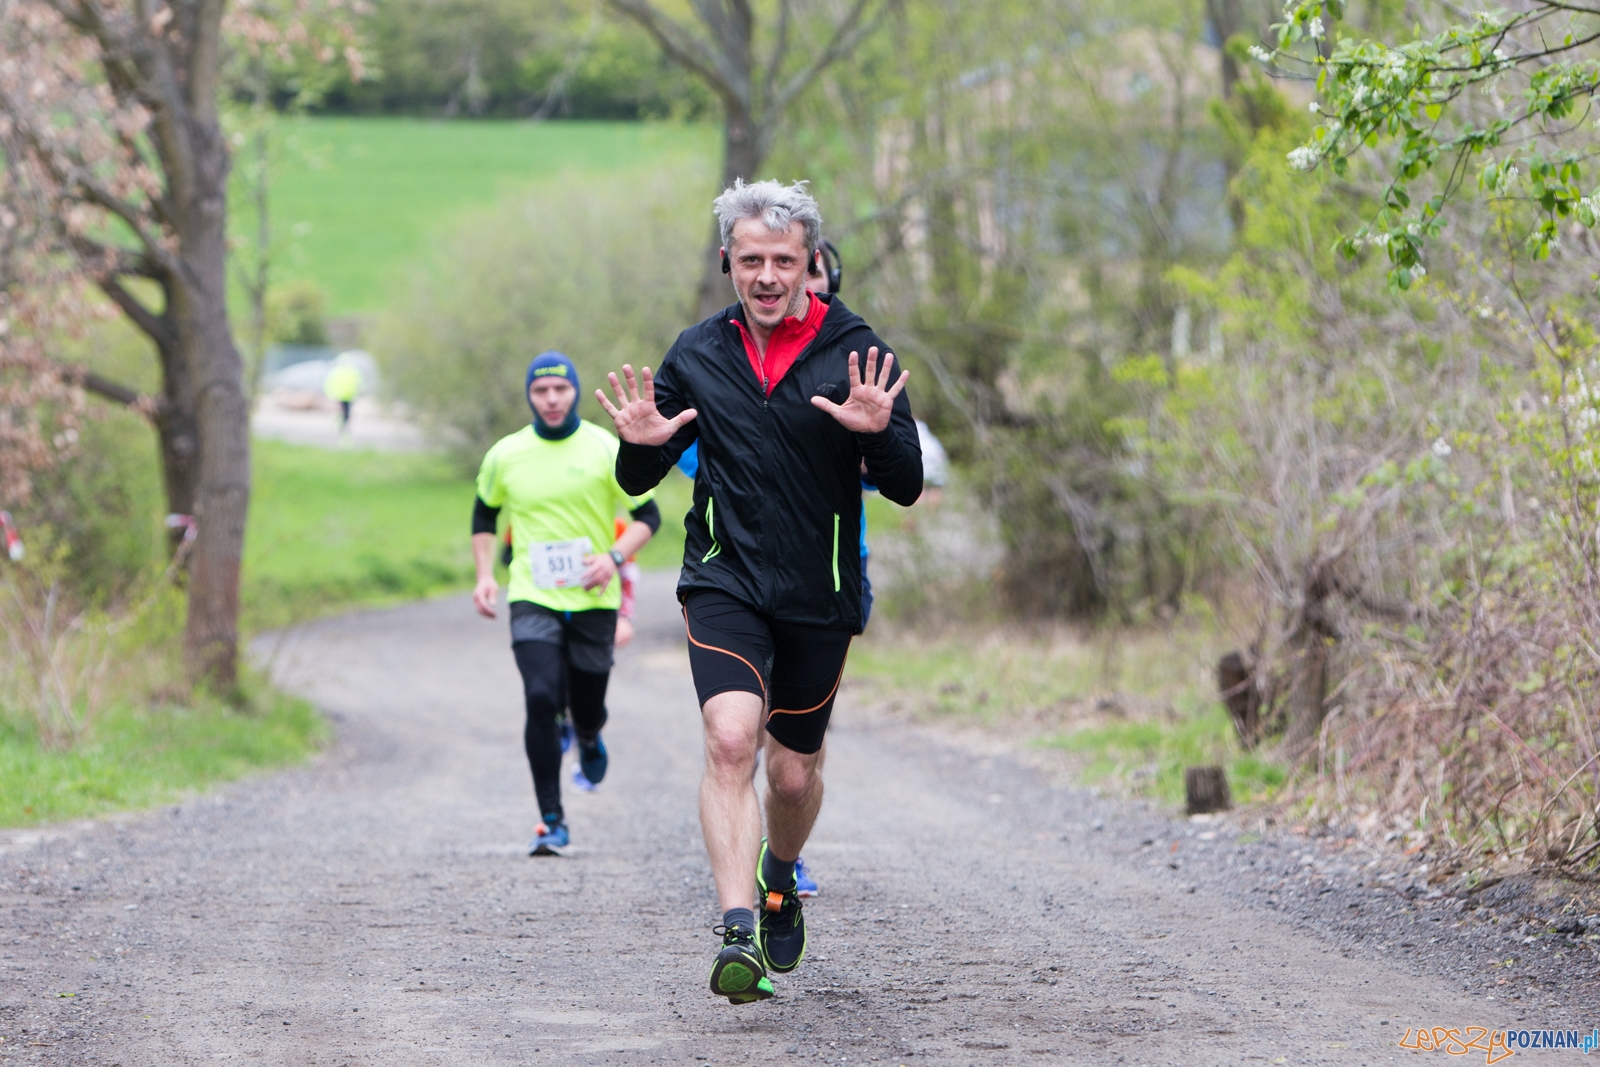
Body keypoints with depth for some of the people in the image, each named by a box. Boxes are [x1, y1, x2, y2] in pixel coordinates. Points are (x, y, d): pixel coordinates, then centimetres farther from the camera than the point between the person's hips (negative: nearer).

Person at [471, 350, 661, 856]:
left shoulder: (605, 450, -2)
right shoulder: (506, 455, 3)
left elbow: (648, 515, 3)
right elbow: (484, 514, 20)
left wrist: (614, 557, -14)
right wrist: (485, 575, 7)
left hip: (593, 600, 0)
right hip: (533, 599, 0)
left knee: (588, 710, 6)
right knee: (541, 699, -18)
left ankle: (588, 738, 48)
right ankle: (551, 821, -10)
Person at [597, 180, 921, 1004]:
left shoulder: (855, 353, -5)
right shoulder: (697, 355, 2)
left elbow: (905, 488, -5)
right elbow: (637, 481, 10)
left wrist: (878, 433, -26)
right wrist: (640, 444, -13)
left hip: (820, 595, 0)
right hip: (724, 582, 0)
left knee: (794, 771, 10)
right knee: (731, 738, -22)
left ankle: (779, 881, 43)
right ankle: (738, 930, -28)